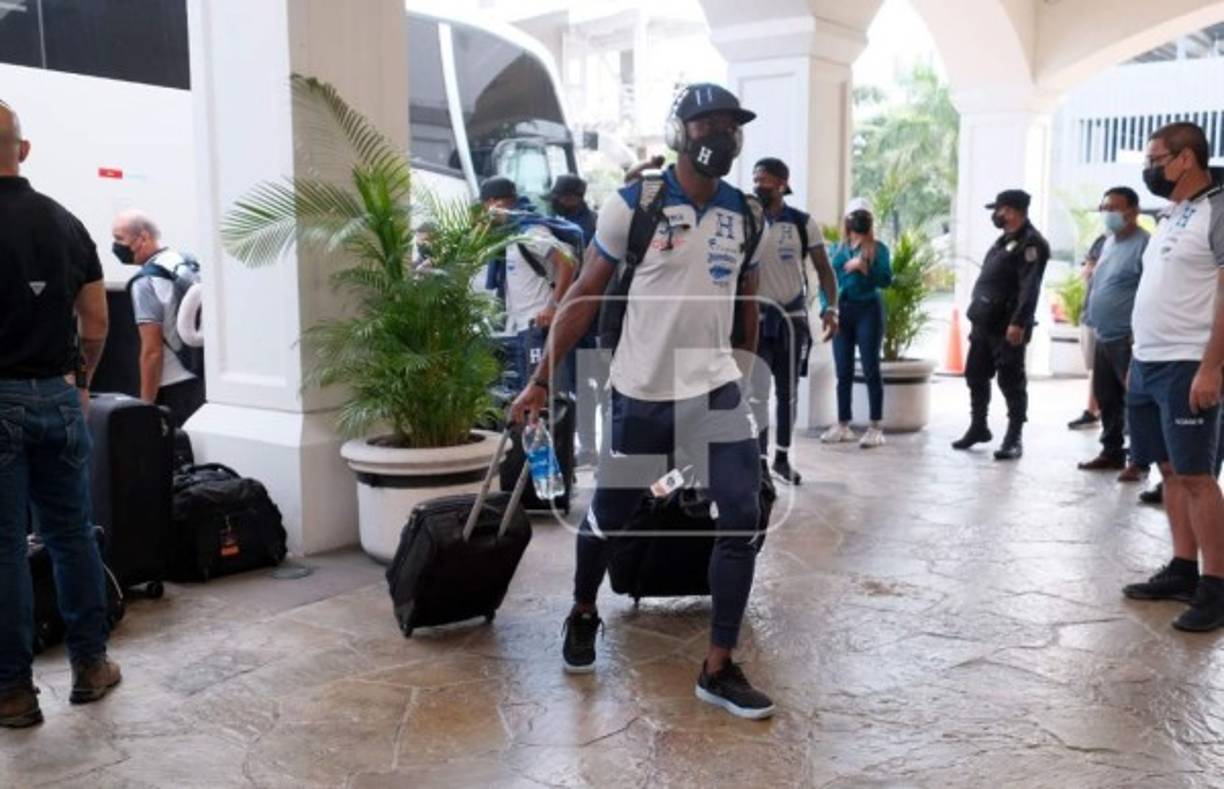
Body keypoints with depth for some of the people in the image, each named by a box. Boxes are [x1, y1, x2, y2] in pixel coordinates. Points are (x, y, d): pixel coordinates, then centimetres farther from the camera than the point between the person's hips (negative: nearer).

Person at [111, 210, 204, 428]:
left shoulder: (147, 282, -13)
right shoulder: (190, 265, 10)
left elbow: (152, 351, -16)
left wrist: (146, 405, -11)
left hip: (175, 389, -7)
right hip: (205, 381, 7)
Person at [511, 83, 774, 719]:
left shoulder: (746, 215, 5)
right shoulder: (633, 206, -8)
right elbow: (585, 297, -4)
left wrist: (745, 376, 20)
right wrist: (540, 380, -5)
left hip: (716, 389, 4)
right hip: (641, 392, -3)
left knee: (743, 518, -6)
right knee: (609, 515, 10)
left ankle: (718, 670, 7)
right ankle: (582, 615, 41)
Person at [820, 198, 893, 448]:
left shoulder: (878, 248, 3)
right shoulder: (837, 249, 13)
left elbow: (887, 279, -9)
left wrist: (864, 267, -20)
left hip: (868, 311, -3)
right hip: (841, 312, 4)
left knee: (871, 370, -5)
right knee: (843, 372, 6)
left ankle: (875, 428, -3)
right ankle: (843, 425, 14)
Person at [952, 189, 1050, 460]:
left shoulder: (1030, 243, -13)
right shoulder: (1005, 240, 19)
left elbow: (1029, 288, -22)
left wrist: (1018, 323, -28)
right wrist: (976, 314, 20)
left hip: (1007, 328, -10)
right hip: (984, 324, 10)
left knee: (1011, 382, -2)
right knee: (975, 376, 16)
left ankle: (1014, 438, 5)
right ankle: (979, 427, 30)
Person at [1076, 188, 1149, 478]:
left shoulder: (1144, 244, -13)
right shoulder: (1109, 242, 15)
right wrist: (1092, 320, 19)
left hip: (1128, 338, -9)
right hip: (1103, 336, 9)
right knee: (1106, 399, 14)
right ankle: (1111, 452, 25)